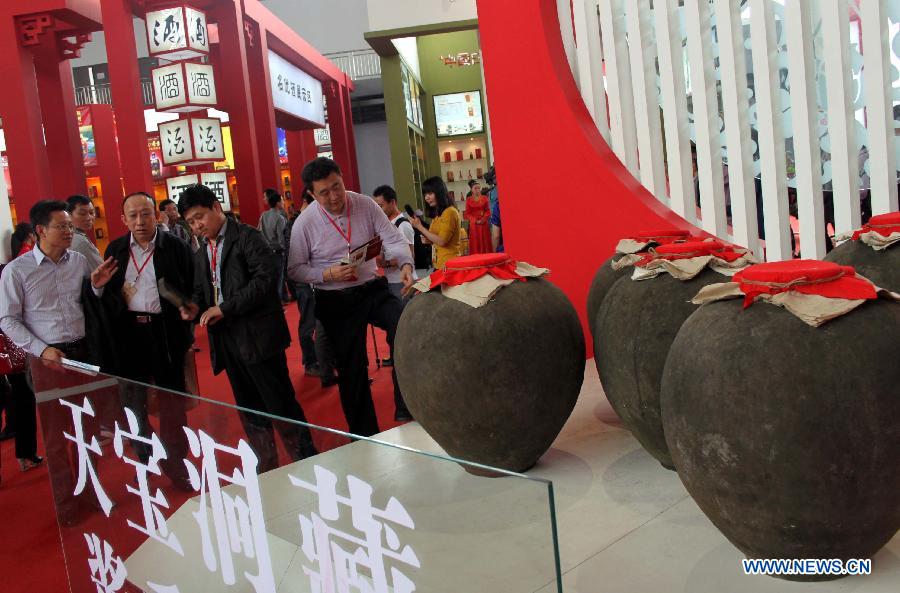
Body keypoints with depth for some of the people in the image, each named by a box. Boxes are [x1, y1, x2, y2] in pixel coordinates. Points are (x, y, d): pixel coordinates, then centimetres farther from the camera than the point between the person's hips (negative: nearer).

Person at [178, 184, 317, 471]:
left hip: (257, 336, -7)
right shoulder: (201, 255, 17)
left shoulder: (246, 237, -7)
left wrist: (224, 308, -19)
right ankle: (266, 468, 27)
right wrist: (196, 307, -1)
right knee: (249, 411, 15)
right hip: (226, 340, 8)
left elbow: (266, 278, -18)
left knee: (280, 405, -4)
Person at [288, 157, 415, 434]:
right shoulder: (304, 223, -9)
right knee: (351, 368, 6)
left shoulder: (366, 205, -4)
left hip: (373, 289, 1)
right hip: (336, 301, -1)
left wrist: (405, 264, -26)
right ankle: (365, 435, 23)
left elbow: (393, 239, -6)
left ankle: (405, 408, -17)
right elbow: (295, 269, -3)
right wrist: (326, 275, -19)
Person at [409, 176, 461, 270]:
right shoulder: (437, 213, 14)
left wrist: (420, 227, -13)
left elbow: (442, 241, -18)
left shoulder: (449, 212, -13)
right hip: (439, 264, 8)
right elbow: (433, 240, 12)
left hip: (449, 264, -8)